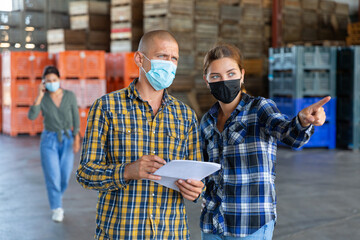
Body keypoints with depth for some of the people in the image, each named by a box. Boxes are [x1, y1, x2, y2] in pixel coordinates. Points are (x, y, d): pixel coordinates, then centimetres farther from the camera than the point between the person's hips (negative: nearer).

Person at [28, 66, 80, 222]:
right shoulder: (42, 98, -8)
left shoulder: (70, 96, -7)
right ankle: (57, 209, 6)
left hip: (67, 140, 1)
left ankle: (57, 196, 37)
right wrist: (40, 95, -25)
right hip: (49, 140, -1)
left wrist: (76, 139, -10)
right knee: (52, 176, -9)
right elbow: (32, 116, -23)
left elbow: (75, 118, -2)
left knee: (65, 176, 6)